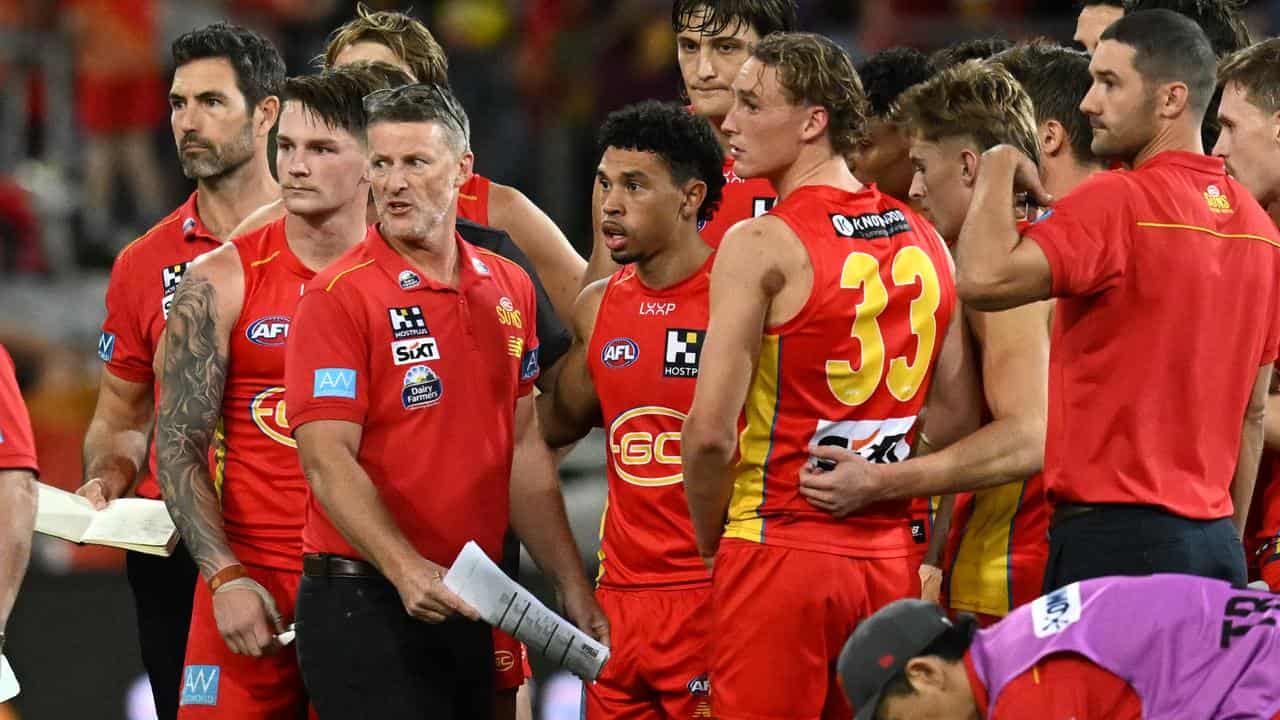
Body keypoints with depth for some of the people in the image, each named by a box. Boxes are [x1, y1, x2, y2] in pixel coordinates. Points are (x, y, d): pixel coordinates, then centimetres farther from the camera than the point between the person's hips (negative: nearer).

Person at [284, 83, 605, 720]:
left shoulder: (509, 289, 10)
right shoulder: (339, 296, -9)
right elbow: (327, 459, -16)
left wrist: (571, 587, 9)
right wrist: (406, 570, -28)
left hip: (469, 603, 6)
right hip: (365, 601, -6)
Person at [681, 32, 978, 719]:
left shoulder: (760, 245, -11)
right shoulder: (922, 239, 9)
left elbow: (710, 433, -15)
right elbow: (958, 420, 11)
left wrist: (710, 541, 0)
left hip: (778, 553, -6)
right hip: (889, 556, 6)